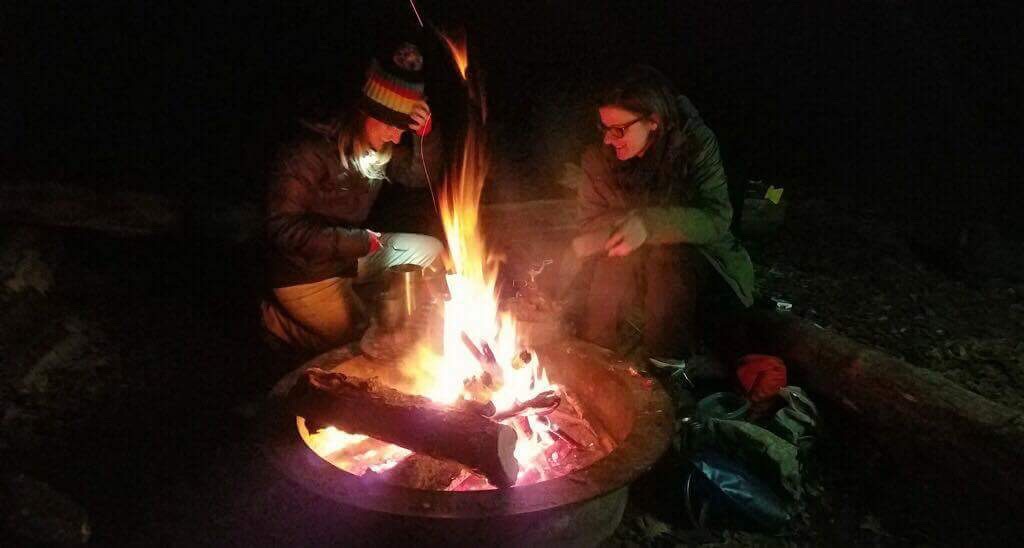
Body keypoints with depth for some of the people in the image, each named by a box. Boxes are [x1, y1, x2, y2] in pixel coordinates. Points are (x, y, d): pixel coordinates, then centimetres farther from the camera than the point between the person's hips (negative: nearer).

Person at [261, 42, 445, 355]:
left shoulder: (380, 148, -4)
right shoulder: (310, 153, -27)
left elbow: (420, 176, 3)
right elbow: (283, 229, -27)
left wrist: (425, 135, -19)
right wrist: (359, 241, -27)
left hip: (351, 254, 8)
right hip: (305, 273, -8)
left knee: (430, 250, 4)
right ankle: (276, 317, 11)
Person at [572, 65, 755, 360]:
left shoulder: (697, 144, -17)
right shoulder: (598, 159, -8)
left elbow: (717, 218, -25)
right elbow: (591, 228, -5)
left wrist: (651, 223, -42)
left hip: (697, 257, -2)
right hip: (630, 267, 3)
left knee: (668, 257, -34)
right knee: (613, 265, -29)